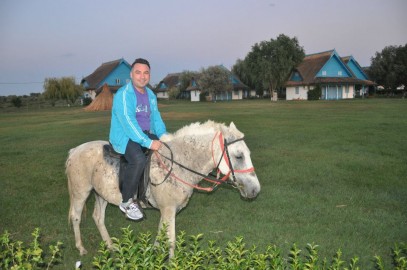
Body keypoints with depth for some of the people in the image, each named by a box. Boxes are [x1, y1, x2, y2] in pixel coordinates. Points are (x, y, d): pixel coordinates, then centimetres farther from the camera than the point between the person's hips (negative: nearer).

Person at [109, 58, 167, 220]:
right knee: (139, 159, -34)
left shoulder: (150, 95, 12)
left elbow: (156, 118, 10)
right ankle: (126, 202, -16)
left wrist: (164, 137, -9)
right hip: (123, 137, -8)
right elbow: (128, 122, -24)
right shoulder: (123, 94, -14)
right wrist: (148, 142, -31)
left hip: (145, 134, 8)